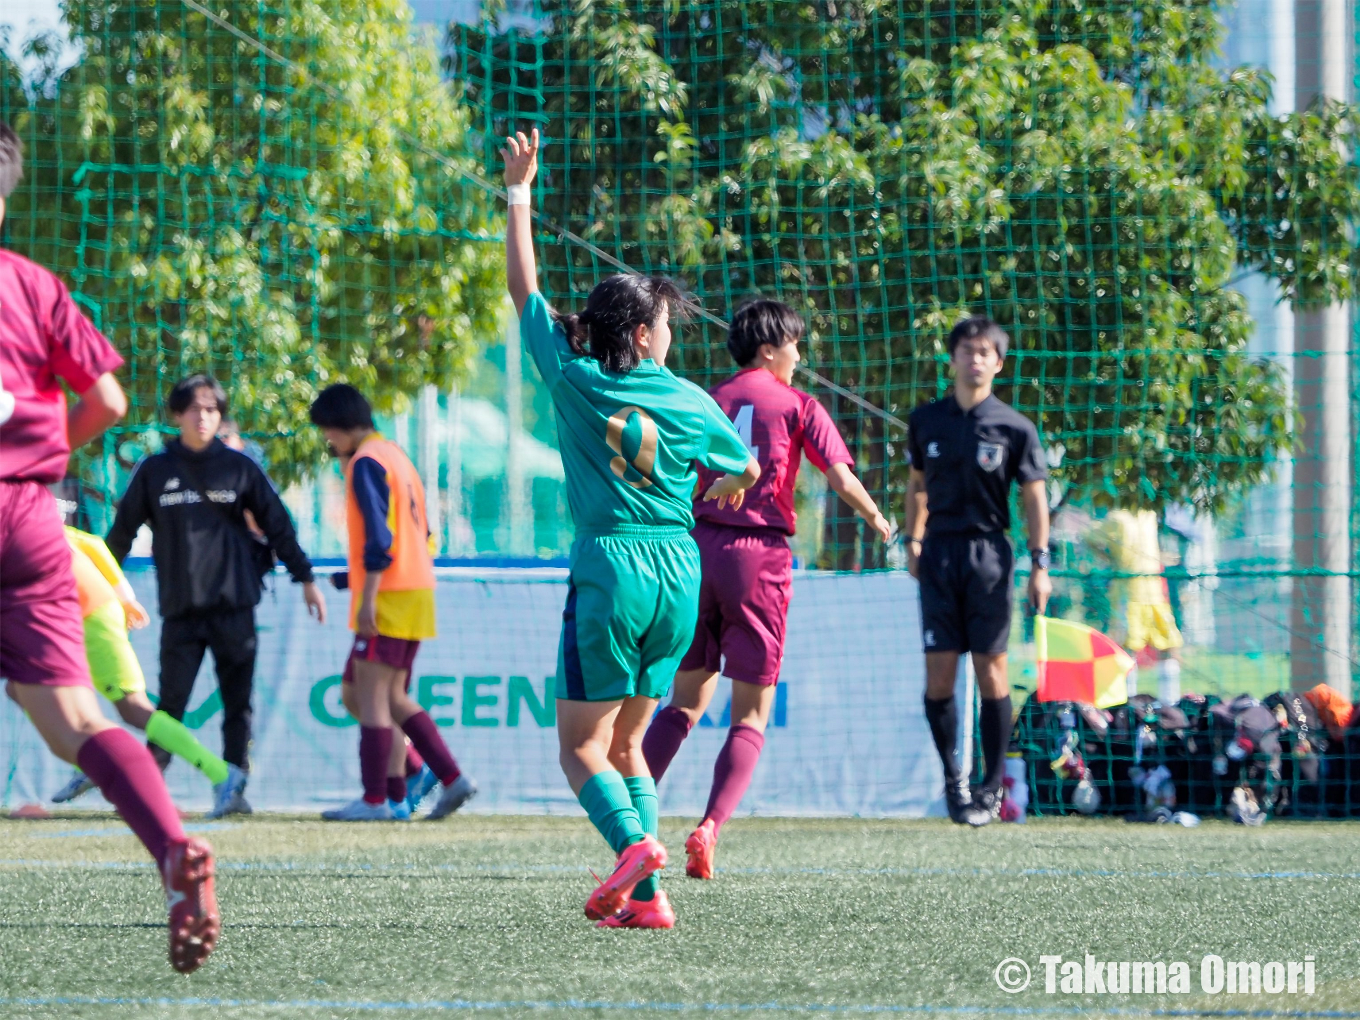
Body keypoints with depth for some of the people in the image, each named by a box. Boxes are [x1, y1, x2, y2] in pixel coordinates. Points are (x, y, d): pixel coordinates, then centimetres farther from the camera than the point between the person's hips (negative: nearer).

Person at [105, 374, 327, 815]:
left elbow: (279, 526, 9)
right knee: (170, 704, -4)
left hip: (234, 604, 0)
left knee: (237, 703, 0)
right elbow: (122, 531, 12)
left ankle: (234, 787, 3)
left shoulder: (239, 468, 7)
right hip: (180, 609, 0)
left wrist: (306, 579, 6)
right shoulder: (154, 472, 7)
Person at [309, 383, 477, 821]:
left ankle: (374, 800, -7)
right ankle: (452, 778, 5)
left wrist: (367, 599, -20)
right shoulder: (396, 457, 19)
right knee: (392, 698, 12)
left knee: (370, 695, -6)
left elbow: (379, 535, -19)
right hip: (418, 590, 10)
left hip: (389, 596, -10)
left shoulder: (366, 462, -10)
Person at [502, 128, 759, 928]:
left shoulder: (574, 379, -3)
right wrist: (730, 487, 46)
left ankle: (633, 841, -25)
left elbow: (525, 289, 7)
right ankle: (646, 896, 1)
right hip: (679, 571, 3)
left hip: (609, 568, -3)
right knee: (626, 742, 12)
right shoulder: (692, 405, 3)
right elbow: (745, 471, 21)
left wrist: (520, 193, 16)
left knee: (582, 743, 3)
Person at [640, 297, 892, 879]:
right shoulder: (797, 405, 2)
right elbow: (842, 480, -5)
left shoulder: (707, 401, 12)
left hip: (700, 547, 3)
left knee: (686, 701, 14)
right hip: (761, 553, -3)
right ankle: (710, 827, -16)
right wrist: (876, 519, 13)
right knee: (750, 716, 3)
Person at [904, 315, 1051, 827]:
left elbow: (1034, 497, 1)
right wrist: (912, 541, 11)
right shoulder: (926, 421, 8)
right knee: (939, 670, -2)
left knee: (991, 671, -3)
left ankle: (992, 785, 4)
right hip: (939, 553, 2)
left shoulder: (1014, 427, 0)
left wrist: (1039, 563, -5)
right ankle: (952, 776, 12)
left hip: (989, 554, -2)